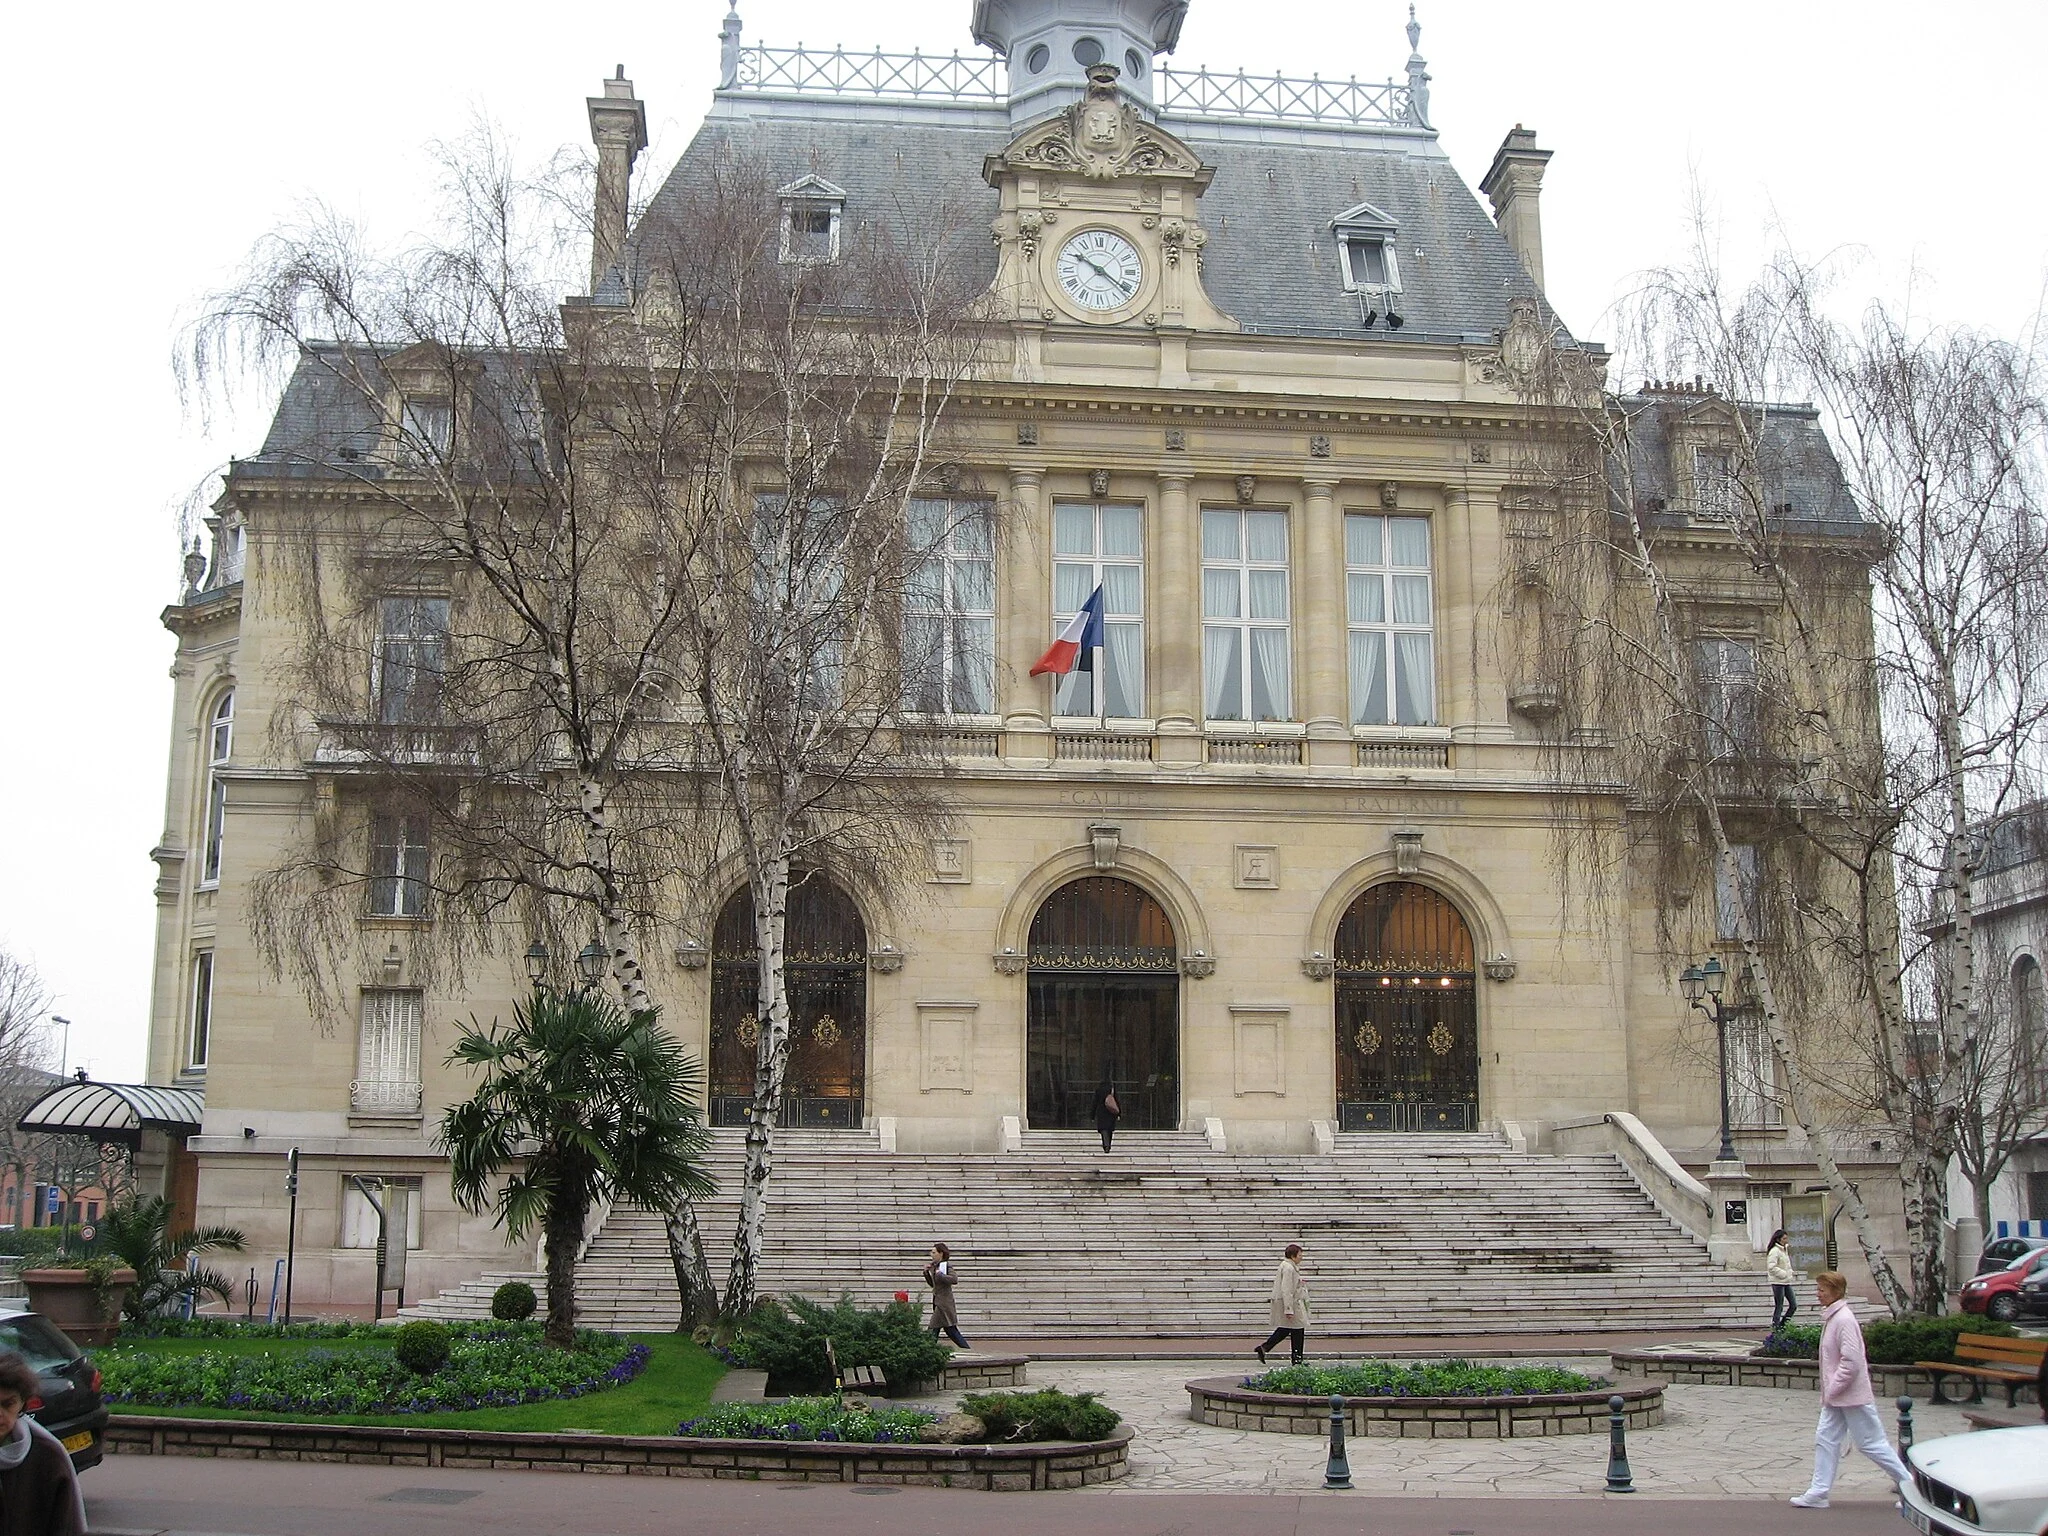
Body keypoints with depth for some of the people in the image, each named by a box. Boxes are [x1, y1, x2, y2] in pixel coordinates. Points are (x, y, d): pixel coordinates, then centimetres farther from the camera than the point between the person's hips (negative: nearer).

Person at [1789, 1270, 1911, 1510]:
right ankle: (1819, 1492, 10)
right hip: (1835, 1398, 10)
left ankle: (1910, 1483, 13)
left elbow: (1851, 1362, -26)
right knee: (1825, 1440, 7)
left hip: (1852, 1395, -10)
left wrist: (1832, 1390, -19)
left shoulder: (1844, 1320, -20)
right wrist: (1829, 1391, 15)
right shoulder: (1831, 1317, 9)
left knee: (1871, 1444, 0)